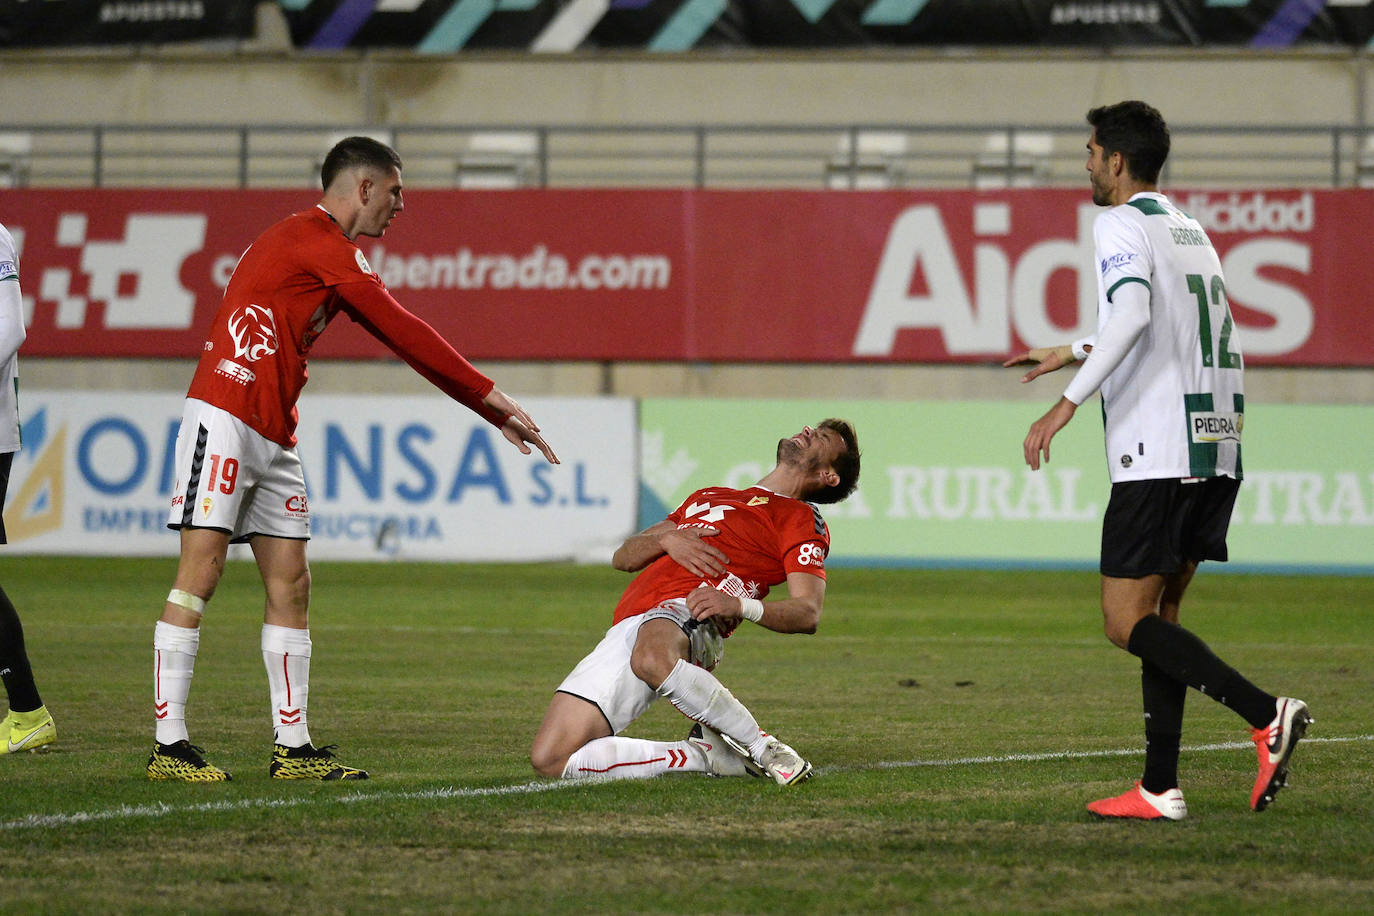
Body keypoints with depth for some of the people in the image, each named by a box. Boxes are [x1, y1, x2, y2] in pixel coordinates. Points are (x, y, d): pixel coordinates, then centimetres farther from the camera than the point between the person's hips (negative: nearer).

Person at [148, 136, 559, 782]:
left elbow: (397, 338, 23)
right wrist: (489, 397, -6)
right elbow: (405, 334, -11)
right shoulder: (316, 240, -9)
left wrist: (494, 412, 21)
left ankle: (292, 746, 8)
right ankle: (169, 746, -12)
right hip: (224, 420, -10)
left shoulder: (328, 253, 22)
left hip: (272, 438, 10)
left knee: (290, 583, 6)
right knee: (200, 572, -10)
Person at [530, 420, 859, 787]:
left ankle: (760, 746, -23)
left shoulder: (802, 519, 14)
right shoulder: (709, 496, 34)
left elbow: (808, 613, -2)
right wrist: (666, 539, 6)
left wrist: (741, 606, -20)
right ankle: (707, 755, -2)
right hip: (627, 625, 6)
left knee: (652, 658, -45)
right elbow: (623, 557, 28)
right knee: (549, 758, -12)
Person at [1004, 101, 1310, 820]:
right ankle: (1159, 789, 6)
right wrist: (1071, 352, 47)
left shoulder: (1121, 224, -6)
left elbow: (1132, 314, -24)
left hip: (1157, 455, -9)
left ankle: (1266, 714, -22)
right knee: (1156, 617, 12)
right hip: (1215, 451, 9)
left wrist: (1067, 405, -26)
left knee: (1127, 622, -6)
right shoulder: (1189, 229, 21)